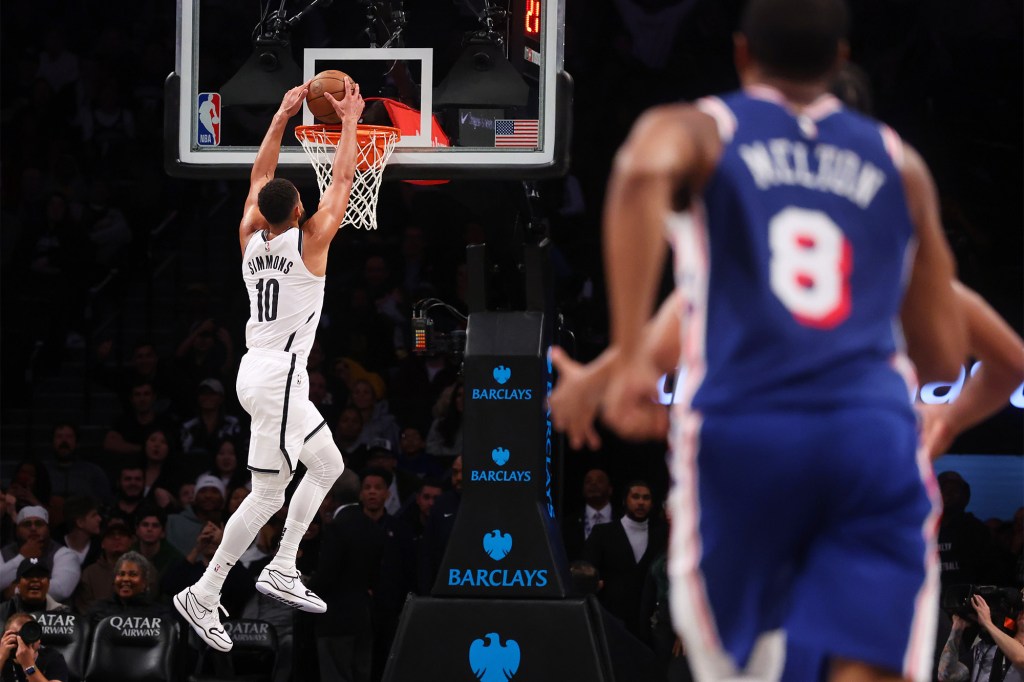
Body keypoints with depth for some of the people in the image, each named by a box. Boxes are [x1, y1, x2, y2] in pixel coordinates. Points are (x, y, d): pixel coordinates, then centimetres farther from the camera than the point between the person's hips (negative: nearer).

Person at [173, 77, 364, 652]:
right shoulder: (310, 241, -13)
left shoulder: (250, 237, 4)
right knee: (267, 495, -6)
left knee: (328, 465, 21)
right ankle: (204, 596, -7)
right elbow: (343, 180, -6)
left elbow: (260, 176, 17)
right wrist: (350, 121, 3)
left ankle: (281, 569, 18)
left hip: (261, 369, 9)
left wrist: (283, 117, 19)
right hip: (279, 375, -9)